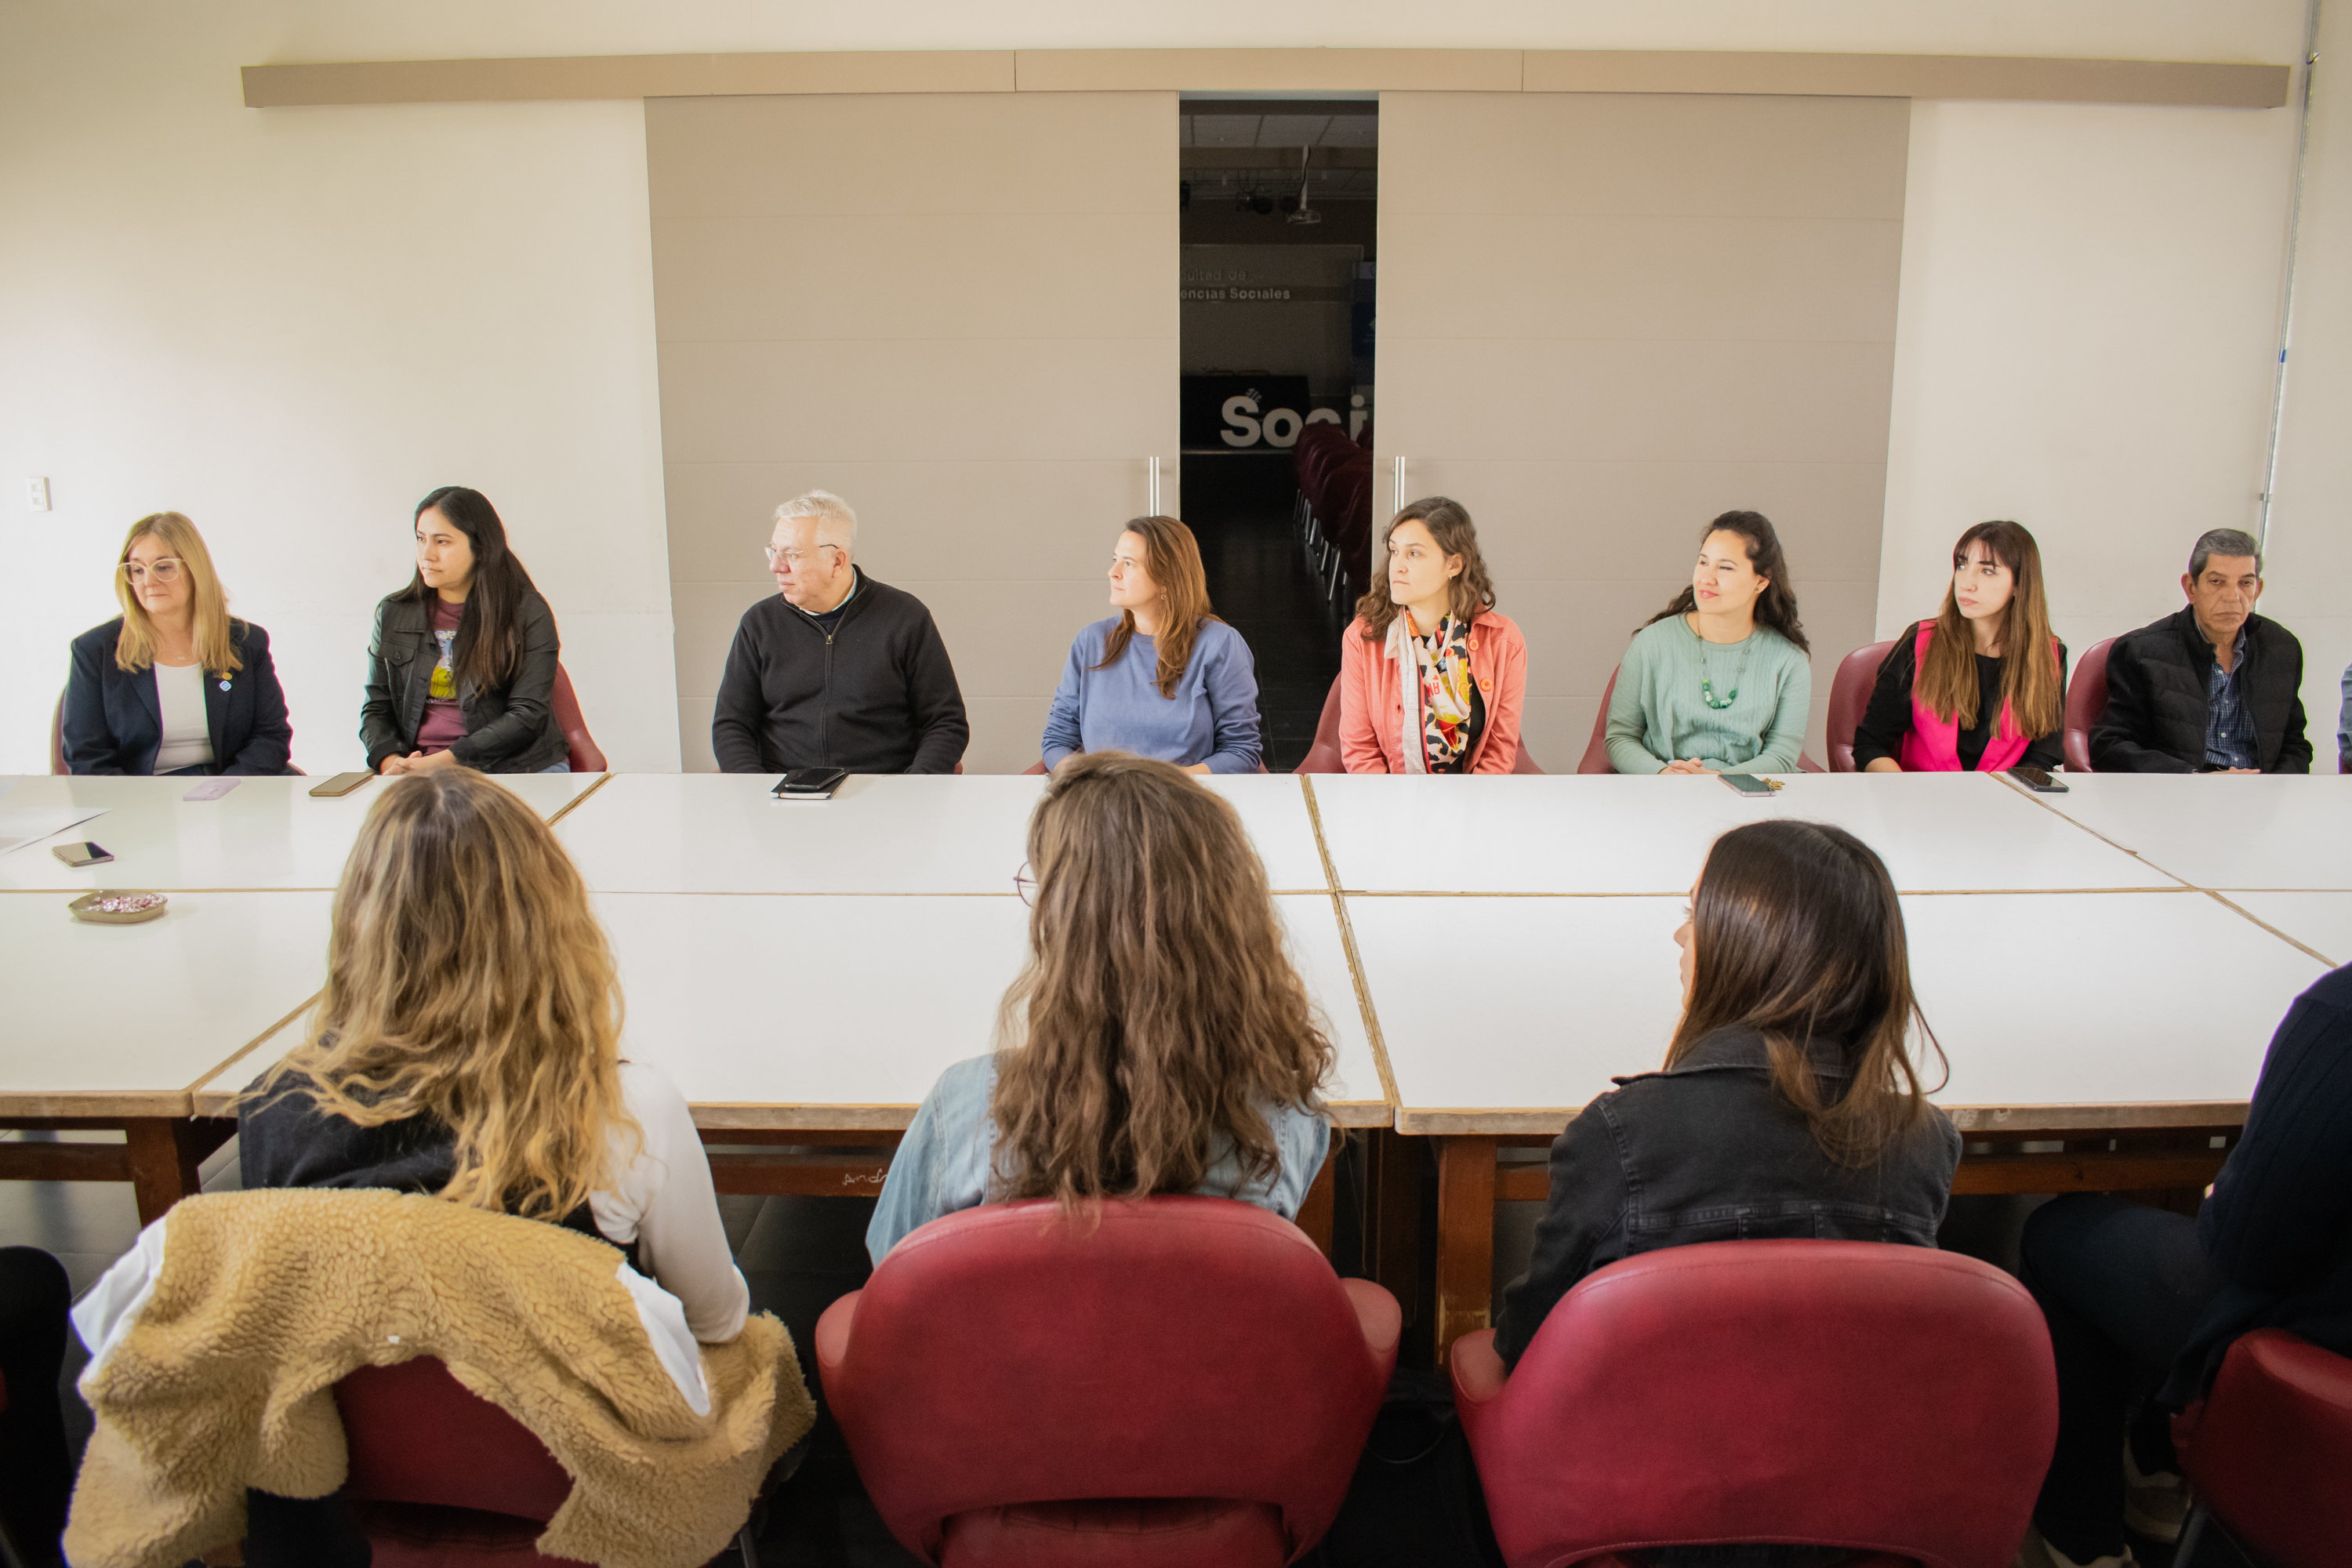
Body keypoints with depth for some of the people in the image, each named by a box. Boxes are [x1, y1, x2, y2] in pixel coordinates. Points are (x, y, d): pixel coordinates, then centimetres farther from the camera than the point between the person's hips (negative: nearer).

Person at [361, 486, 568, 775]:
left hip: (515, 767, -2)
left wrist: (442, 761, -14)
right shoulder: (393, 614, 13)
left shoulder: (529, 612, 0)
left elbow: (527, 714, -5)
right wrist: (391, 762, -6)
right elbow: (376, 708, 16)